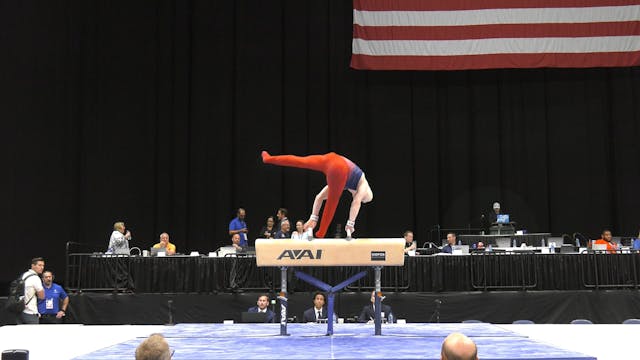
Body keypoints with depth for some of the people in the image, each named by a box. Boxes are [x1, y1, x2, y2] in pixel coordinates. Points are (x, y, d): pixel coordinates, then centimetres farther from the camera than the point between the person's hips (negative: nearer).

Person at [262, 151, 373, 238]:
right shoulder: (363, 184, 33)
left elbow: (319, 197, 40)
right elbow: (356, 203, 13)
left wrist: (313, 218, 38)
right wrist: (350, 223, 11)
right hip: (340, 170, -4)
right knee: (331, 204, 7)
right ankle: (320, 235, 12)